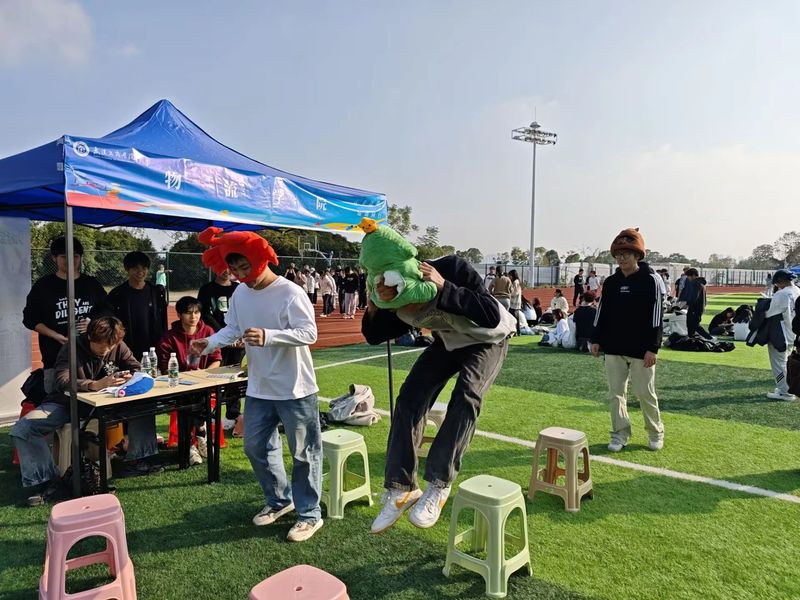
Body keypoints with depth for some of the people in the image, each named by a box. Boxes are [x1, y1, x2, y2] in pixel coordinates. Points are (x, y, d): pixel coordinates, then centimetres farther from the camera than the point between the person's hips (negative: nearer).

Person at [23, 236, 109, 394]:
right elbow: (30, 319, 5)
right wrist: (57, 336, -10)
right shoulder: (43, 286, 5)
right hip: (56, 356, -1)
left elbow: (107, 311, 17)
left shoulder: (92, 284, 11)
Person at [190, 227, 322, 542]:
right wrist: (209, 343, -11)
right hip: (259, 389, 7)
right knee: (256, 447, 17)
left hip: (295, 389, -7)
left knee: (303, 452, 5)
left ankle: (310, 514, 22)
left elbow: (309, 333, -24)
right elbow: (232, 329, 9)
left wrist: (268, 336, -36)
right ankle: (280, 500, 39)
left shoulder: (290, 293, -18)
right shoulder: (239, 294, 4)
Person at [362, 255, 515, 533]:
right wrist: (372, 306, -29)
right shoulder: (398, 306, -21)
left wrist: (444, 288, -49)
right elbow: (374, 336, -8)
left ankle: (437, 487, -20)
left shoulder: (453, 269, -38)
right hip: (447, 341, 5)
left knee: (465, 396, -29)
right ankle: (400, 489, -1)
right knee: (410, 397, -11)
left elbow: (491, 316, -43)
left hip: (488, 341, -4)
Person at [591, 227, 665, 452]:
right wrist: (596, 340, 6)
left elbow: (656, 316, -10)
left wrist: (652, 348, -14)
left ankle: (655, 433, 26)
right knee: (616, 393, 8)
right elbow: (602, 313, 12)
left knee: (645, 394, 5)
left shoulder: (650, 280, -6)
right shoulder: (610, 282, 8)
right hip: (614, 348, 5)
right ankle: (620, 434, 20)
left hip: (640, 350, -4)